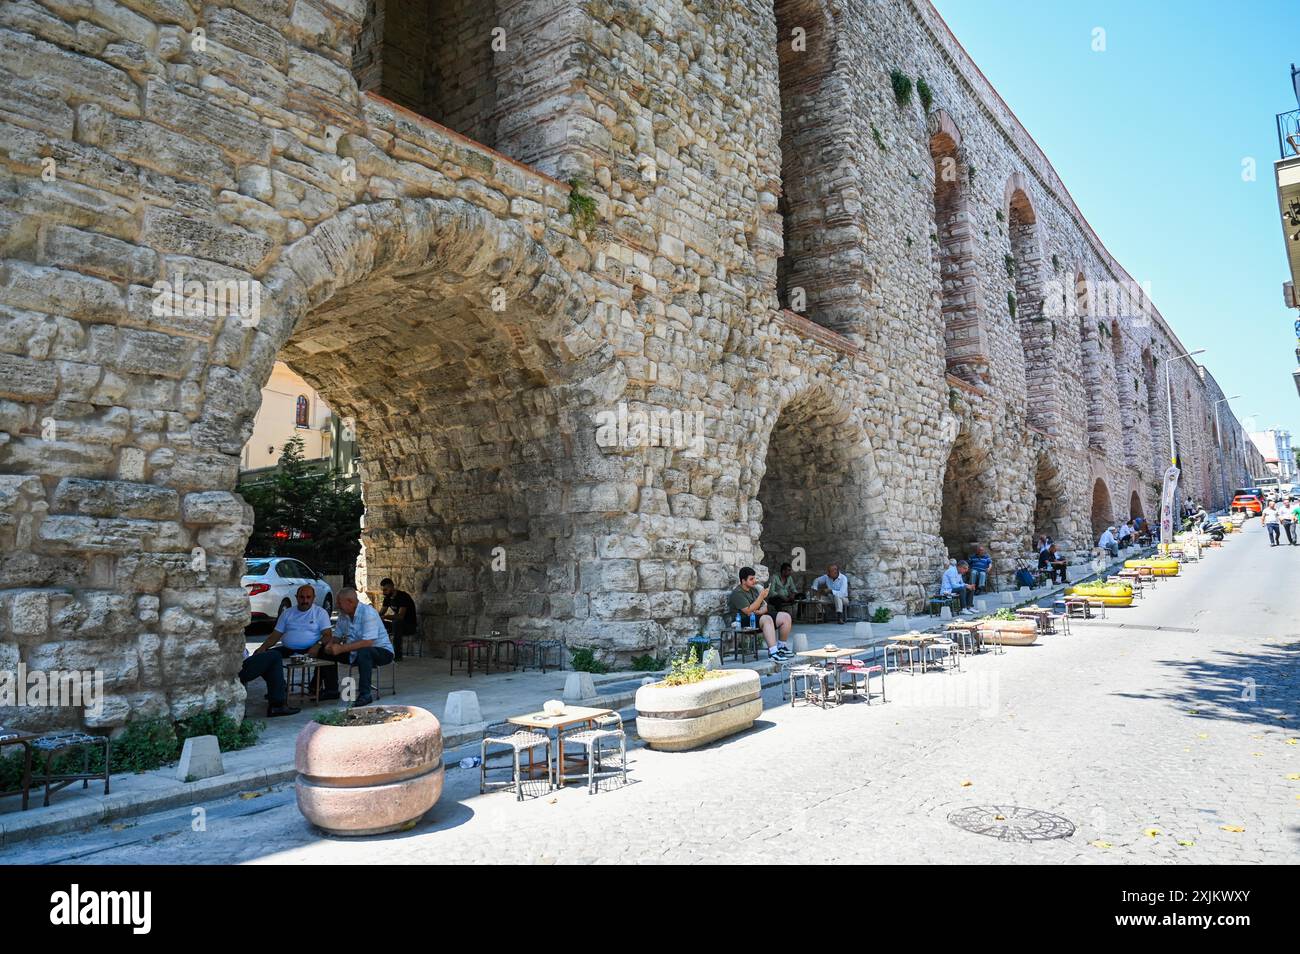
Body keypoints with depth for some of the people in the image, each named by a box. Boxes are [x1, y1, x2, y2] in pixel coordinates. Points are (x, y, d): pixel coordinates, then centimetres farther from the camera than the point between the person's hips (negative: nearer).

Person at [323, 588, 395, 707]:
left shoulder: (368, 613, -22)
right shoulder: (343, 614, 2)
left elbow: (367, 642, -31)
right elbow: (338, 636, 11)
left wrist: (341, 649, -31)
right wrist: (331, 645, -12)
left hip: (381, 651, -8)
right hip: (356, 653, 8)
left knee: (363, 652, -38)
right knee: (329, 652, -2)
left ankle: (365, 694, -31)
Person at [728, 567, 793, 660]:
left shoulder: (754, 589, 17)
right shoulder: (737, 593, -11)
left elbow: (765, 606, 16)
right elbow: (748, 611, -21)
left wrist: (761, 611, -10)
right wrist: (761, 596, -21)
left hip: (758, 616, 9)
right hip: (745, 621, -8)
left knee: (786, 616, -5)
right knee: (767, 619, -38)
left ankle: (782, 646, 8)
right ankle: (772, 652, -46)